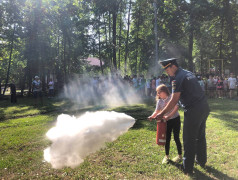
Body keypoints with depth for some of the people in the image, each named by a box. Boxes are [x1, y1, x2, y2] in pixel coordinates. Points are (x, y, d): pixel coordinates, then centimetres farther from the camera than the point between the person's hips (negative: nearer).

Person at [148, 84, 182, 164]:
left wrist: (168, 116, -34)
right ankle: (167, 156, 22)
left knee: (176, 138, 2)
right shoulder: (159, 101, 0)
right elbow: (157, 111, -4)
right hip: (166, 121, 5)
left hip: (175, 119, -4)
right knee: (167, 139, 9)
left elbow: (176, 108, -23)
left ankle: (179, 155, 20)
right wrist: (152, 116, -26)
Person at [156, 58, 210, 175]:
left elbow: (174, 101, -16)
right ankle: (201, 161, 38)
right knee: (200, 136, 22)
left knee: (189, 140, 2)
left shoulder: (178, 79, -13)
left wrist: (162, 114, -8)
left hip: (193, 111, -9)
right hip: (204, 108, 9)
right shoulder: (188, 73, 15)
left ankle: (188, 168, 13)